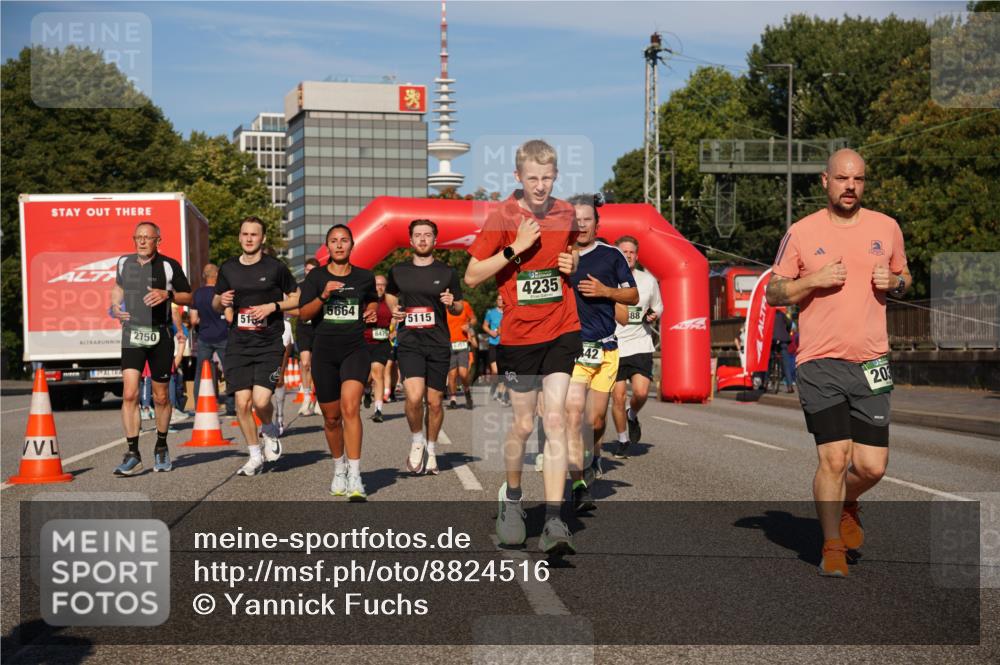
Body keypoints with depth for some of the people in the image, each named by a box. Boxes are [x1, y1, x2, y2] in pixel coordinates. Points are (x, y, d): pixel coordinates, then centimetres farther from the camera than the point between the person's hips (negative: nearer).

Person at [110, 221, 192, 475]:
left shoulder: (169, 266, -3)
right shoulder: (124, 263, 6)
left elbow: (188, 297, 3)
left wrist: (167, 294, -16)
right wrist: (115, 306, 6)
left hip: (160, 335, -1)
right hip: (132, 333, 1)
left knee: (161, 397, 8)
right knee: (129, 393, -13)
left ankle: (161, 447, 29)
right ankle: (133, 455, -11)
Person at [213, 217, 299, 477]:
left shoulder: (275, 267, -1)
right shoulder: (228, 269, 9)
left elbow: (297, 298, 6)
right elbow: (216, 304, 20)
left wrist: (272, 306, -10)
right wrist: (221, 300, -4)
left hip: (269, 345, -3)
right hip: (238, 345, 3)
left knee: (261, 400, -15)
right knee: (242, 403, -3)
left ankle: (270, 432, 20)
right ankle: (255, 456, 16)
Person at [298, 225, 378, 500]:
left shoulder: (364, 277, 7)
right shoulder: (316, 276, 3)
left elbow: (373, 300, 27)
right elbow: (303, 314, -4)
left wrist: (372, 311, 6)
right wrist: (323, 296, -19)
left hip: (355, 349, -1)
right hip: (324, 351, 1)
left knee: (350, 407, -21)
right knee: (331, 417, 9)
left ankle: (354, 477, -23)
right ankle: (338, 470, 32)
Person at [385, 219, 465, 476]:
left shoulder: (447, 273, 5)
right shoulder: (398, 271, 7)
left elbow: (459, 308, 12)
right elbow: (390, 294, 27)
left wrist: (451, 304, -11)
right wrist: (393, 309, 6)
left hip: (438, 344, 1)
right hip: (409, 342, -1)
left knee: (434, 402, 4)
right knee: (414, 396, -19)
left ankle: (431, 450, 25)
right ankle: (416, 440, 7)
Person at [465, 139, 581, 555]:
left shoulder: (566, 214, 3)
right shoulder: (502, 217, -7)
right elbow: (472, 277, -8)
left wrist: (572, 264, -1)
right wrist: (514, 248, -19)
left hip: (562, 331, 2)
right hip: (518, 336, -1)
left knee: (555, 419, -9)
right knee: (523, 425, 7)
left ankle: (554, 521, -12)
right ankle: (511, 496, 35)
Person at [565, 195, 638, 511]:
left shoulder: (611, 255, 7)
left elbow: (633, 295, 11)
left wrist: (605, 290, -6)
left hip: (606, 348, 2)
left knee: (596, 418, 9)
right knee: (573, 413, -17)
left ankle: (594, 458, 39)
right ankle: (579, 485, -18)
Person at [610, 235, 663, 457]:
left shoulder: (648, 280, 7)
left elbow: (658, 307, 19)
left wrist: (654, 316, -2)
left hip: (640, 345, 1)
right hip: (613, 346, -1)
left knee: (641, 392, -14)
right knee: (618, 396, -2)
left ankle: (632, 415, 21)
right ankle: (622, 440, 18)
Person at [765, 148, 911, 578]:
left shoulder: (886, 228, 9)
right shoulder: (801, 233, 2)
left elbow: (903, 276, 23)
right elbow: (772, 293, 5)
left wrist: (894, 282, -1)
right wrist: (814, 279, -11)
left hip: (871, 364, 3)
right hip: (820, 364, -2)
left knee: (872, 466, 1)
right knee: (834, 458, -9)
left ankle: (847, 505, 36)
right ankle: (832, 546, 10)